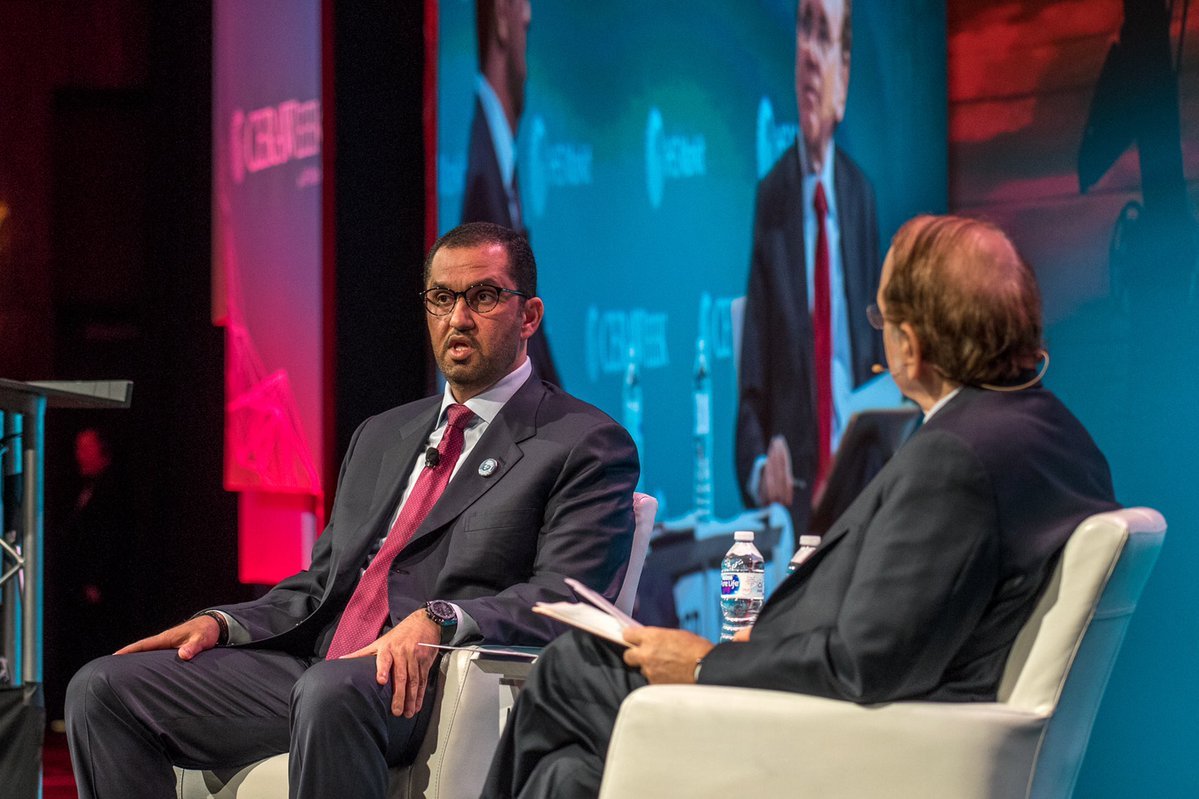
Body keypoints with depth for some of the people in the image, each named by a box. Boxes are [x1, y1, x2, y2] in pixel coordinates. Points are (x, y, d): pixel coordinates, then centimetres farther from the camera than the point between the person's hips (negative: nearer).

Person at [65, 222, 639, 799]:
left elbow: (564, 598, -11)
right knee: (103, 688, -8)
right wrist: (221, 622, 7)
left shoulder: (586, 445, 3)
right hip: (311, 668, 7)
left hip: (427, 686, -7)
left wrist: (439, 620, -27)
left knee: (332, 690, -40)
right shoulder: (381, 437, 27)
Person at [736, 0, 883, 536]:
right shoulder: (770, 197, 0)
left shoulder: (861, 195, 10)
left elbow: (876, 360, 14)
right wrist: (758, 467, -20)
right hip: (791, 494, -3)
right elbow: (752, 384, -1)